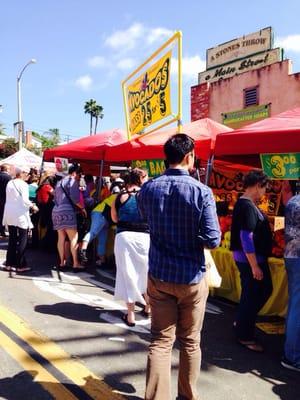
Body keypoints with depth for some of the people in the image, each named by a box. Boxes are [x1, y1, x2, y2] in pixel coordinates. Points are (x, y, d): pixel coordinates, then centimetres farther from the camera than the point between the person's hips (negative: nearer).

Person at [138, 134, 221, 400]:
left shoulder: (148, 188, -3)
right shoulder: (202, 191, -15)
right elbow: (213, 240, -16)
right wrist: (193, 235, 3)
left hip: (159, 276, 2)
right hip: (192, 278, -2)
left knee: (160, 341, 10)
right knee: (190, 342, 16)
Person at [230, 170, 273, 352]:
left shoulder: (247, 204, 10)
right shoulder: (247, 206, -22)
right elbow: (246, 237, -26)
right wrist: (254, 266, -24)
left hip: (256, 257, 10)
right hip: (250, 259, -10)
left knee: (265, 290, 21)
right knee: (251, 295, 2)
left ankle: (242, 322, 34)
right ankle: (245, 336, 18)